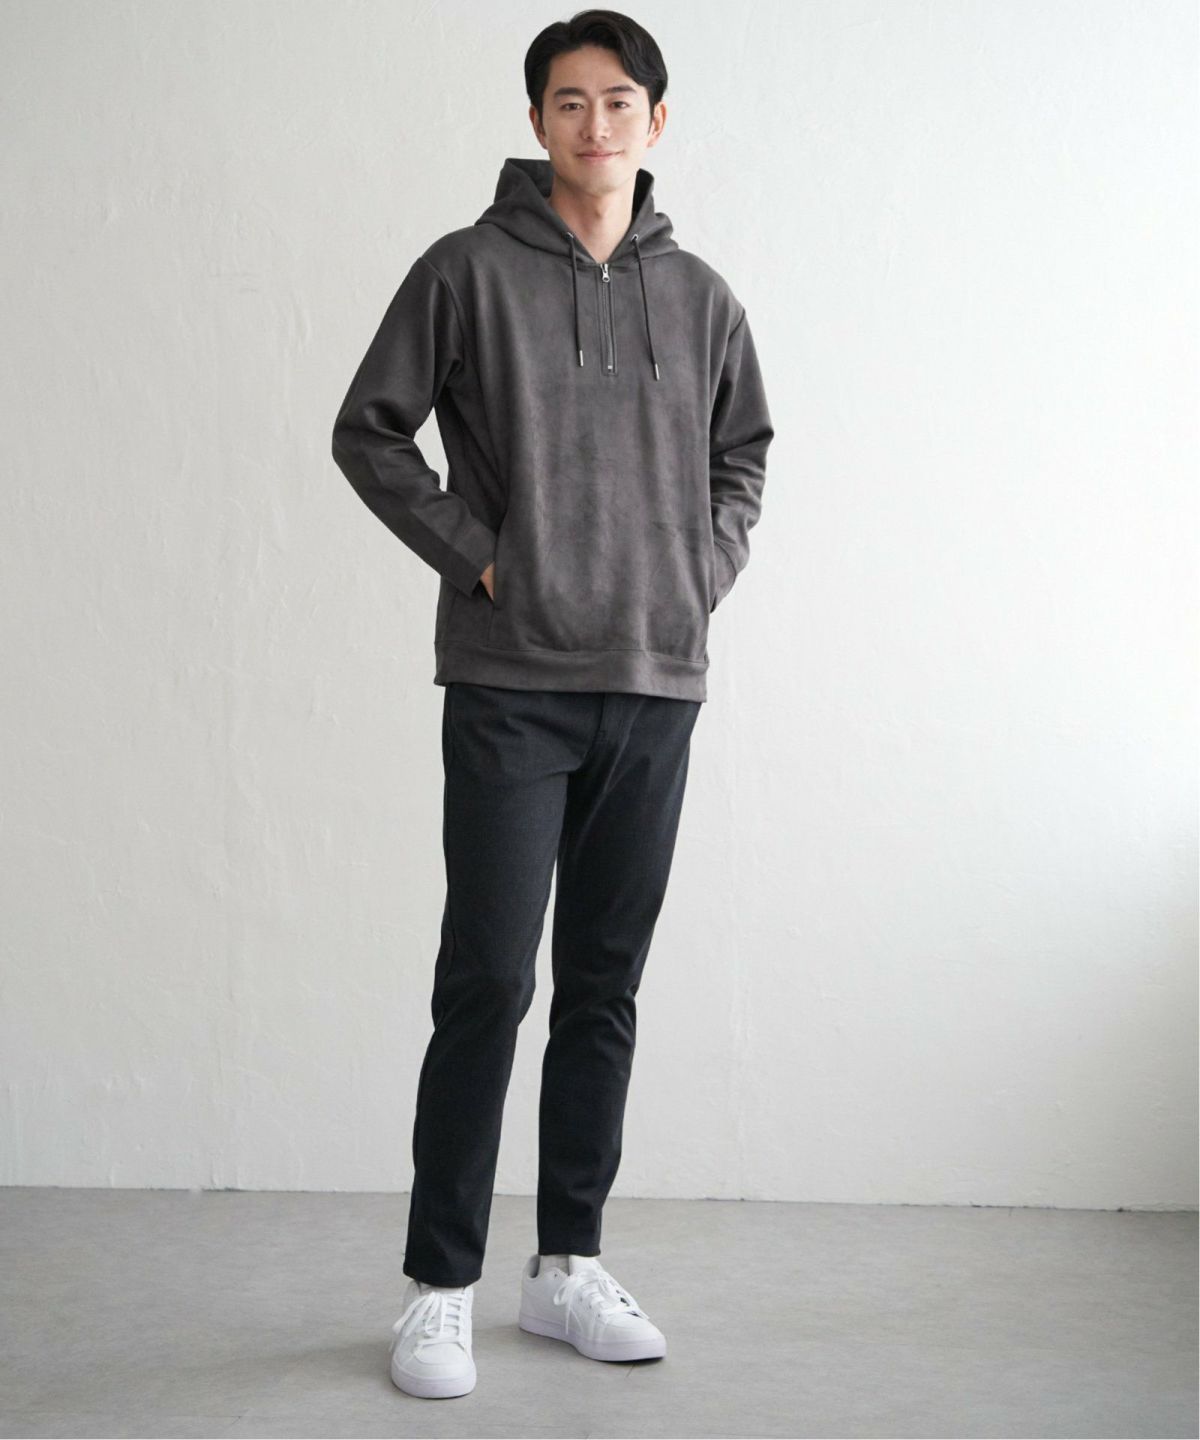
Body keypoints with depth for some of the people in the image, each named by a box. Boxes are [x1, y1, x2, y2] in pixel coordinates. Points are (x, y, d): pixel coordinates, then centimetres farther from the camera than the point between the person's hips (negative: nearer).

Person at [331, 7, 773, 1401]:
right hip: (508, 684, -4)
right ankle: (439, 1285, 8)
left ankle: (567, 1264, 22)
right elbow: (367, 431, 1)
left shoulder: (699, 295, 11)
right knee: (487, 984, -4)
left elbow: (743, 452, 23)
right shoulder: (468, 270, 0)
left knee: (605, 988, 10)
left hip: (658, 687, 4)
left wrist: (707, 574, 9)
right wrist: (475, 554, -6)